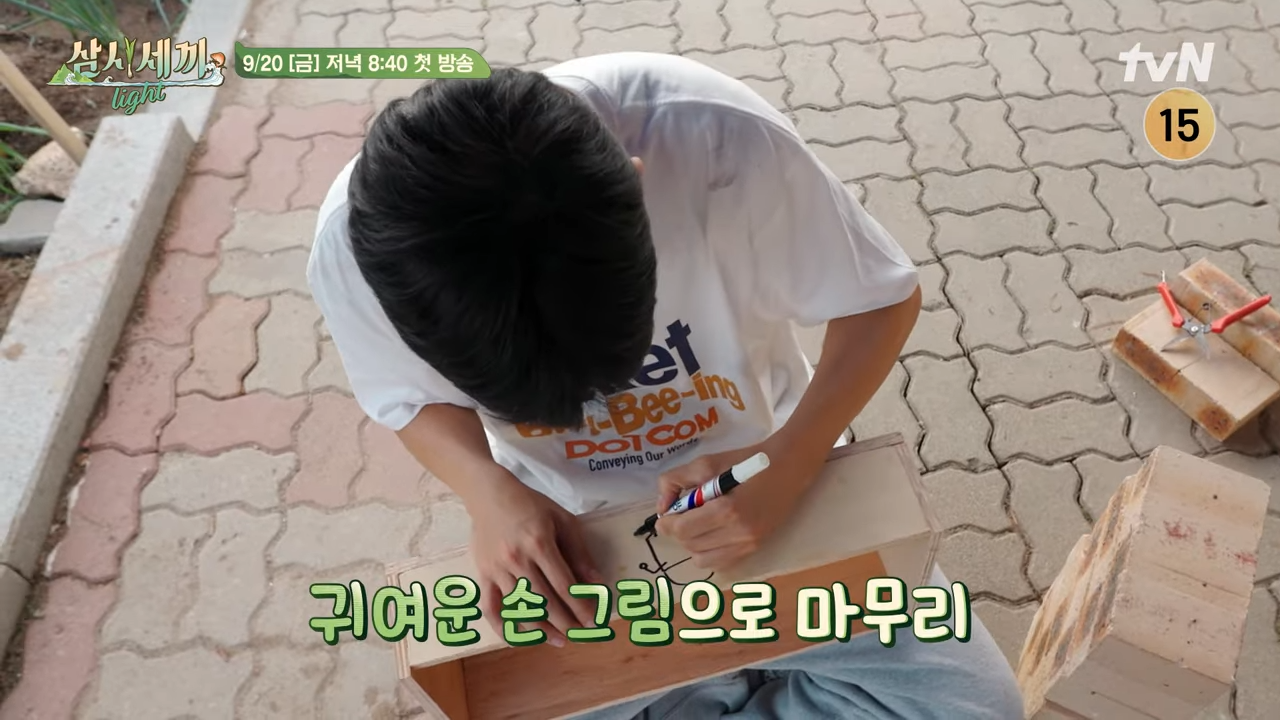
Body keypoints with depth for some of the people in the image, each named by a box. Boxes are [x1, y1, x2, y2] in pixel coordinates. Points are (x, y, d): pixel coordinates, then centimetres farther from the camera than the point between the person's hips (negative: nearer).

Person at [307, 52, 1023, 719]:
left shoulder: (714, 137, -32)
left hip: (762, 478, -1)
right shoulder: (354, 242, -25)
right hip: (565, 533, 2)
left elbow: (883, 298, -15)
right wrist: (489, 491, -24)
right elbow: (416, 397, -3)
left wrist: (782, 474, -28)